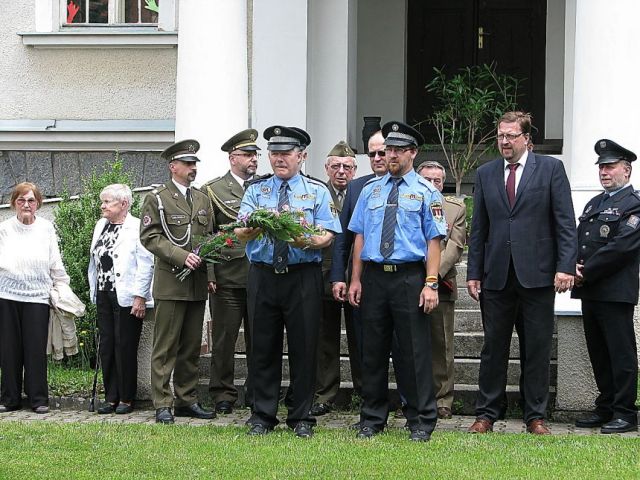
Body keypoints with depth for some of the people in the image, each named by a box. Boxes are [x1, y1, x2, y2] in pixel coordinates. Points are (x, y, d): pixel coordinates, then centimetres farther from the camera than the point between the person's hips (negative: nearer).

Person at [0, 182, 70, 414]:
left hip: (37, 296, 0)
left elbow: (55, 262, 11)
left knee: (36, 350, -1)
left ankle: (38, 399, 7)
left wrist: (63, 286, 13)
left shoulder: (46, 228, 5)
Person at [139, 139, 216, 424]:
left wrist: (210, 275, 10)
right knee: (166, 347, -5)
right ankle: (163, 404, -2)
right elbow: (150, 237, -8)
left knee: (192, 347, 9)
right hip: (171, 284, -6)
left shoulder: (203, 200, 18)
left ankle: (187, 400, 16)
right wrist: (181, 256, -18)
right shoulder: (157, 199, 0)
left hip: (198, 286, 6)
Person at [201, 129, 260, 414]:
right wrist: (209, 274, -6)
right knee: (224, 338, 1)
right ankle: (223, 395, 9)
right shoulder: (213, 190, 3)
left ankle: (257, 393, 17)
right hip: (228, 276, -3)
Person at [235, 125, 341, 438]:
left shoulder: (317, 191, 8)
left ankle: (301, 418, 10)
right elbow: (240, 233, -2)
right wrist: (254, 228, -26)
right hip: (263, 275, 1)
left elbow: (328, 235, -2)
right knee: (263, 348, 4)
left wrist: (309, 241, -24)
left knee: (303, 348, 1)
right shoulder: (256, 190, 11)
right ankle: (262, 416, 14)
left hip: (303, 276, -1)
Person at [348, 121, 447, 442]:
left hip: (410, 277, -3)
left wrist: (431, 284, -11)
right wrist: (355, 280, 5)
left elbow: (433, 241, -3)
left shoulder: (426, 192, 3)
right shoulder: (370, 190, 13)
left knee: (414, 352, -1)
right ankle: (372, 419, 18)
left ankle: (421, 422, 8)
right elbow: (360, 237, 12)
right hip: (374, 276, 3)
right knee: (373, 351, 8)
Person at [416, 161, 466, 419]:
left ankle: (442, 400, 7)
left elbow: (455, 245, 1)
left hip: (441, 284, 0)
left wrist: (435, 272, -13)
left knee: (441, 345, 1)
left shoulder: (456, 208, 11)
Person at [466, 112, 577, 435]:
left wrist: (565, 267, -11)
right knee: (493, 347, 7)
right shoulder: (485, 174, 11)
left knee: (538, 349, 4)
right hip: (497, 275, 3)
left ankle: (535, 417, 12)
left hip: (537, 274, -2)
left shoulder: (550, 168, 2)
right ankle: (486, 414, 14)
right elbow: (478, 229, 12)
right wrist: (474, 273, 6)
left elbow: (565, 223, -2)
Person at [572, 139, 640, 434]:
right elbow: (578, 240, 17)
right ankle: (605, 408, 20)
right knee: (598, 354, 12)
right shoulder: (594, 204, 20)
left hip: (616, 291, -8)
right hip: (590, 292, 8)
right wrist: (573, 266, -4)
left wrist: (586, 273, -14)